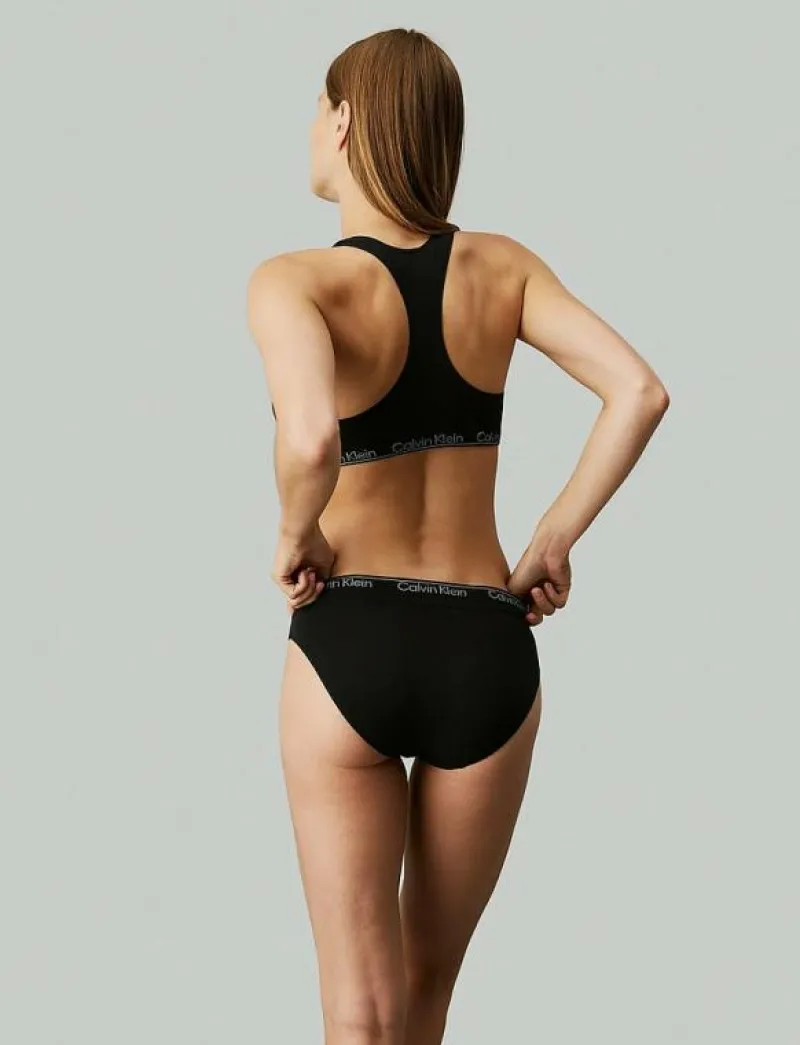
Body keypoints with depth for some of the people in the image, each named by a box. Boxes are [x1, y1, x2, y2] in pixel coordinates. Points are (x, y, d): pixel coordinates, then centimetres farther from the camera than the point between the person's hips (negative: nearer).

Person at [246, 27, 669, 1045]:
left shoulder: (294, 281, -11)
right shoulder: (501, 266, 2)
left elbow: (309, 443, -31)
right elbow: (640, 393, -9)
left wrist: (294, 536, -11)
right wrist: (555, 541, 0)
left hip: (347, 650, -3)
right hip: (488, 655, 4)